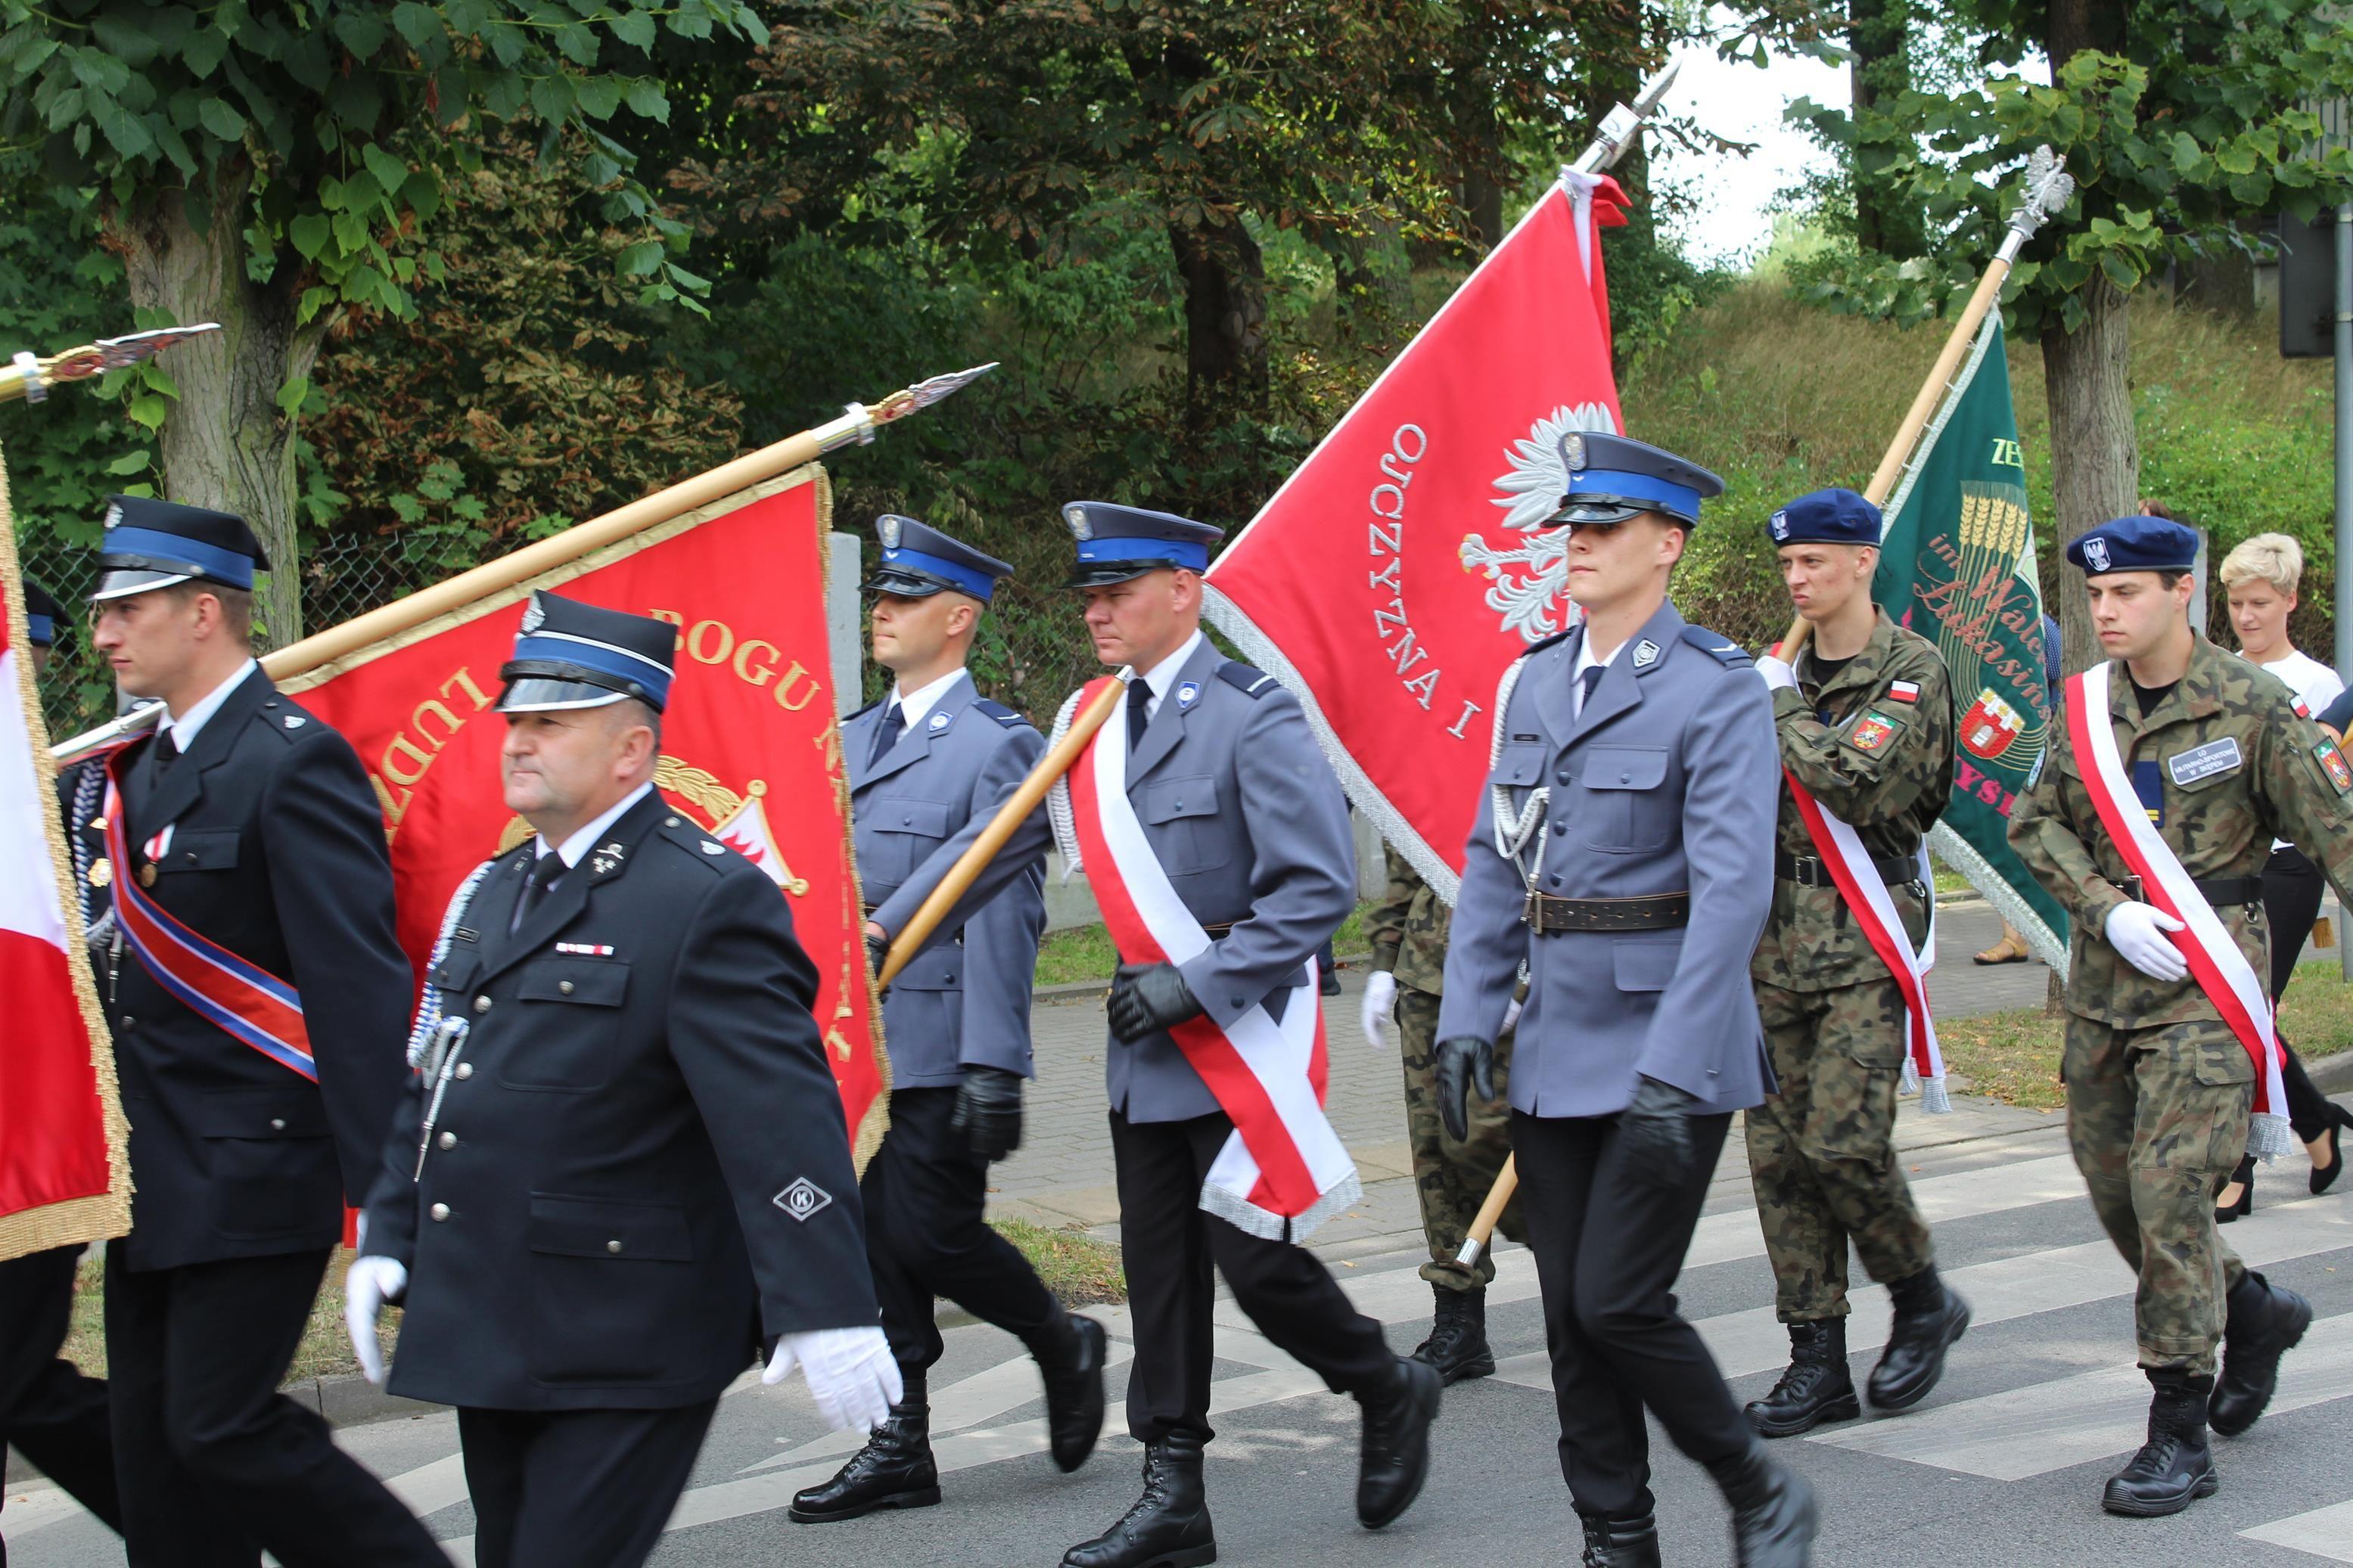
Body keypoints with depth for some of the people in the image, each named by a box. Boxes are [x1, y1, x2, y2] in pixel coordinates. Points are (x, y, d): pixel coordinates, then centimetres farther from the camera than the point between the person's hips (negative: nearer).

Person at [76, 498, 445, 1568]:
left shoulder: (294, 762, -14)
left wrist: (381, 1191, -22)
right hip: (155, 1180, 9)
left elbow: (359, 985, -19)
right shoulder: (144, 766, 13)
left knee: (223, 1427, -7)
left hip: (253, 1173, -9)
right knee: (153, 1439, 11)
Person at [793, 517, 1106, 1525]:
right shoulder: (851, 740, 15)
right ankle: (899, 1450, 17)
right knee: (873, 1243, 8)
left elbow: (1004, 917, -13)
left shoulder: (996, 745, -8)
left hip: (940, 1049, -7)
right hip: (852, 1044, 7)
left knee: (931, 1233, -6)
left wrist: (994, 1067, -18)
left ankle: (1063, 1347, 21)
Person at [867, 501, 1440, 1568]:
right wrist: (886, 926, 7)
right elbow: (1000, 839, 15)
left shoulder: (1252, 718, -13)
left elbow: (1319, 887, -17)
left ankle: (1389, 1393, 22)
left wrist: (1195, 983, -19)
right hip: (1148, 1051, 7)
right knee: (1159, 1270, 9)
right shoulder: (1093, 722, 9)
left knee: (1254, 1261, -5)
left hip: (1243, 1041, -7)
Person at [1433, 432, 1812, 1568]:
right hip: (1557, 1049, 7)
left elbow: (1732, 890, -18)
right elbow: (1492, 864, 13)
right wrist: (1467, 1019, 3)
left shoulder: (1716, 690, -11)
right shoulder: (1531, 684, 10)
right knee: (1570, 1313, 9)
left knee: (1620, 1302, -9)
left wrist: (1673, 1069, -24)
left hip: (1669, 1046, -6)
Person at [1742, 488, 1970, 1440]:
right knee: (1778, 1151, 3)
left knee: (1843, 1140, -13)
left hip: (1864, 941, -6)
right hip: (1778, 939, 6)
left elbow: (1855, 777, -21)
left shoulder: (1912, 672, -5)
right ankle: (1817, 1361, 10)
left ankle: (1923, 1302, 13)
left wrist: (1780, 711, -9)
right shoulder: (1784, 675, 14)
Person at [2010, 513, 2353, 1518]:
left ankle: (2180, 1434, -3)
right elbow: (2036, 824, 7)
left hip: (2206, 979, -5)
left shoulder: (2250, 706, -6)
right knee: (2111, 1184, 10)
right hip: (2105, 977, 6)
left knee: (2170, 1185, -12)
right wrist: (2108, 910, -8)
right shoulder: (2087, 704, 7)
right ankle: (2252, 1311, 37)